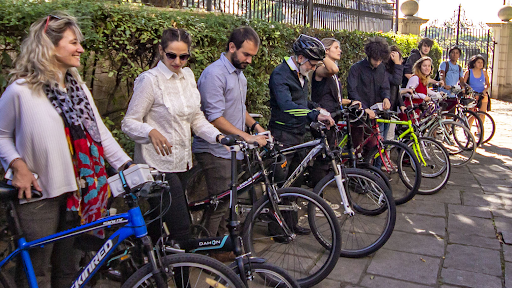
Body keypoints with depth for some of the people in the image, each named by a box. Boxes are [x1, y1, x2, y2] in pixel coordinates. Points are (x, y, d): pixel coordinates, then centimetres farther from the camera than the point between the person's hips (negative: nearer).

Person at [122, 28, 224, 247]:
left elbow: (196, 118, 14)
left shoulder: (188, 75, 10)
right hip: (159, 164, -7)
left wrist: (218, 136, -2)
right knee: (180, 229, -10)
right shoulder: (150, 80, -10)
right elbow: (129, 123, -10)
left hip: (182, 161, 7)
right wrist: (151, 132, -30)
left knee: (160, 224, 14)